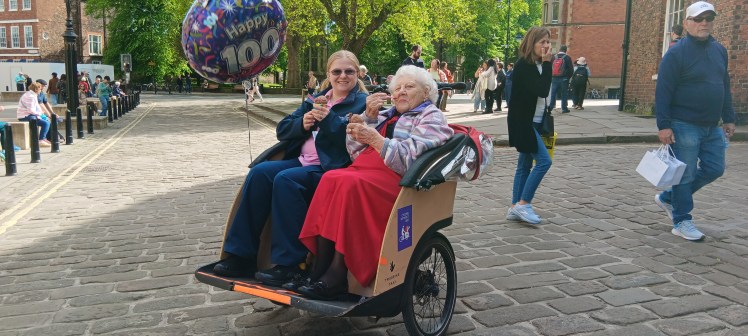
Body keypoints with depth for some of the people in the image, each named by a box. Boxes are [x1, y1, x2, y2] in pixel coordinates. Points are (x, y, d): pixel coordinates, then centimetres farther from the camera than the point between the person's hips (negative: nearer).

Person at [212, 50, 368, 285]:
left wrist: (327, 118, -22)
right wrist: (302, 123, -6)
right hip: (302, 160, 7)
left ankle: (289, 263, -23)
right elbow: (282, 130, 14)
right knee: (259, 173, -16)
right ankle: (241, 255, -11)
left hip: (331, 167, -7)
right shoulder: (317, 99, 21)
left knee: (285, 180, -29)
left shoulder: (361, 103, 3)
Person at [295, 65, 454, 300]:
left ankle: (337, 274, -30)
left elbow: (410, 159, -11)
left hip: (398, 179, -6)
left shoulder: (432, 117, 6)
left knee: (351, 183, -32)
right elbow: (355, 150, 18)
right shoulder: (387, 115, 27)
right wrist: (369, 116, 7)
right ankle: (321, 269, -27)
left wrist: (374, 138, -18)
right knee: (331, 178, -24)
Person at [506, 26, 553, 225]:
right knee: (544, 161, -13)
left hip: (534, 122, 9)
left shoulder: (537, 65, 12)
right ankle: (523, 203, -5)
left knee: (525, 164, 9)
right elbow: (542, 90, -23)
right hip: (523, 122, -9)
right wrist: (547, 64, -18)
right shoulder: (523, 65, -14)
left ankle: (515, 208, 14)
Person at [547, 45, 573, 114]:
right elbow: (571, 69, -5)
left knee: (553, 93, 6)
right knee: (564, 94, 3)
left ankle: (551, 106, 2)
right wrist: (568, 76, 8)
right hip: (564, 79, -3)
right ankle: (564, 108, 4)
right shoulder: (567, 58, -4)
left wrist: (552, 76, 13)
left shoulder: (554, 57, 6)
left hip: (554, 78, 3)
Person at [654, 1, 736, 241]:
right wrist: (664, 125, -19)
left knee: (714, 169, 10)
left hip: (712, 127, 7)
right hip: (684, 126, -7)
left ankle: (668, 198, 25)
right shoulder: (676, 54, -11)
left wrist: (729, 118, 14)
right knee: (685, 174, -1)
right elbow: (663, 92, -14)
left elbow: (725, 87, 18)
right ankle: (681, 221, 11)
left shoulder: (719, 50, 11)